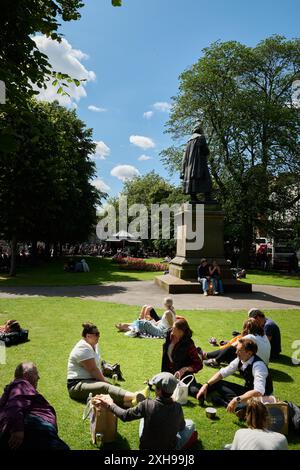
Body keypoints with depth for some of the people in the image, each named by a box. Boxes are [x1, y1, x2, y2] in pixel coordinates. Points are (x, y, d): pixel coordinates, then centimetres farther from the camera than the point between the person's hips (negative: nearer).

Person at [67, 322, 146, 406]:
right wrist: (105, 381, -6)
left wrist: (103, 379, 4)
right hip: (77, 386, -8)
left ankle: (131, 402, -50)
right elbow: (93, 369, -17)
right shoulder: (83, 348, -15)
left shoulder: (93, 345, 16)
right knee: (104, 387, -34)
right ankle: (135, 397, -57)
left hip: (91, 381, 8)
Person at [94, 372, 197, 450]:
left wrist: (110, 404, 2)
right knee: (190, 423, 19)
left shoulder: (147, 405, -26)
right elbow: (181, 427, 1)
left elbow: (124, 415, -12)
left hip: (145, 447, 0)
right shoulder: (177, 407, -20)